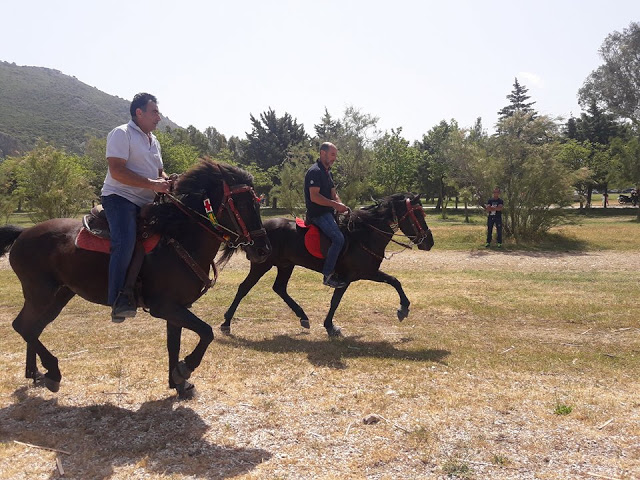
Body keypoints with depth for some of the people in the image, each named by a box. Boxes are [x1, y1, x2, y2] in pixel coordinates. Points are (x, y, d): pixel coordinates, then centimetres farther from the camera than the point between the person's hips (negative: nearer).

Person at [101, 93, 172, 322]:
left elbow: (159, 171, 28)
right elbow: (117, 171, -17)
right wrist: (152, 184, -22)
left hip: (146, 203, 9)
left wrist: (166, 182, 4)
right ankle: (118, 301, -31)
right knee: (125, 243, -28)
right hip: (120, 198, -9)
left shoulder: (153, 140, 21)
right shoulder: (121, 134, -6)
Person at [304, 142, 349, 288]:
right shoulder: (315, 172, -13)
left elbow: (333, 194, 18)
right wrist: (335, 204, -22)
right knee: (338, 238, -23)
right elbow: (314, 196, -22)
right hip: (317, 214, -10)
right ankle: (327, 275, -16)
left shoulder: (327, 172, 19)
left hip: (327, 212, 10)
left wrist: (340, 205, -2)